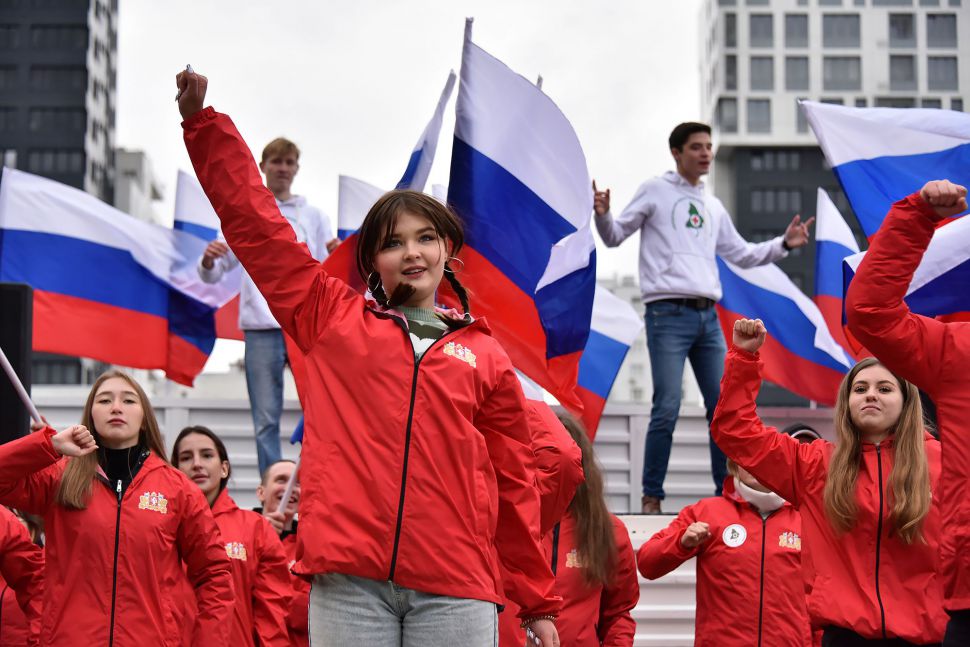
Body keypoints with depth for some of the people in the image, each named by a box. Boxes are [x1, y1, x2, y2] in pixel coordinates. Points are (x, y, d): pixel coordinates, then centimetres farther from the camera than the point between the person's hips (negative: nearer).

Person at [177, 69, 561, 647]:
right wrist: (201, 121, 6)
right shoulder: (333, 318, 13)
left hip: (454, 589, 1)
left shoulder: (485, 356, 14)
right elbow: (255, 223, 10)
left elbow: (515, 482, 14)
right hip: (349, 582, 0)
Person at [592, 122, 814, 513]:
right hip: (668, 314, -6)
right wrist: (602, 216, -18)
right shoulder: (655, 191, 5)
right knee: (667, 409, -12)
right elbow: (615, 236, 3)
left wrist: (784, 244, 16)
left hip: (707, 317, 6)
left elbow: (742, 255, 28)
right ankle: (651, 497, -3)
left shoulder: (713, 208, 22)